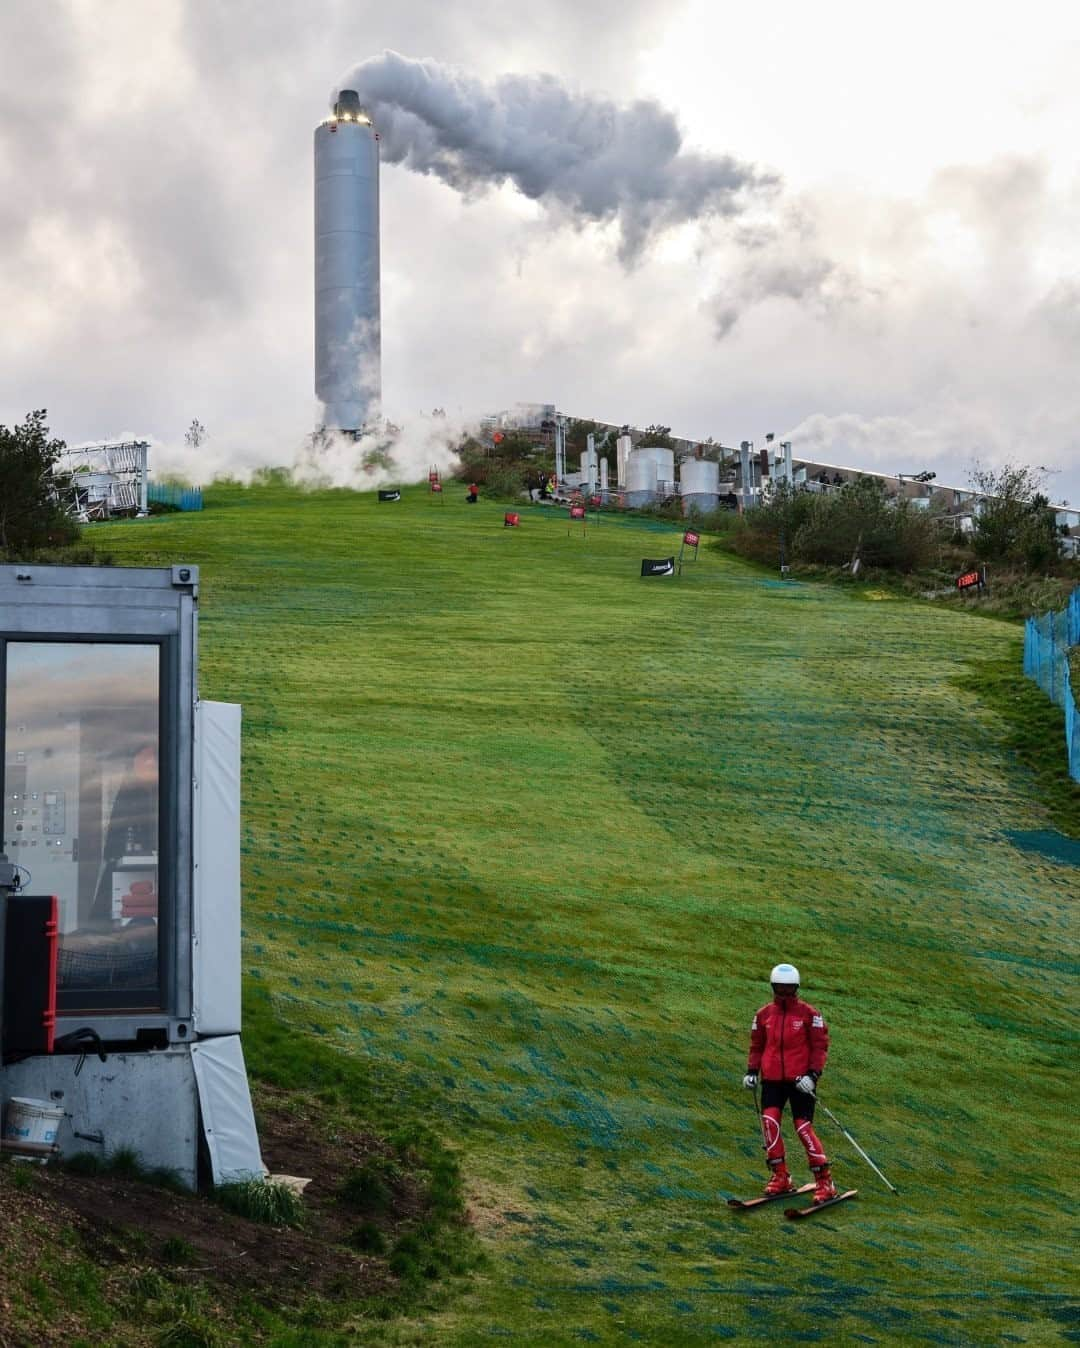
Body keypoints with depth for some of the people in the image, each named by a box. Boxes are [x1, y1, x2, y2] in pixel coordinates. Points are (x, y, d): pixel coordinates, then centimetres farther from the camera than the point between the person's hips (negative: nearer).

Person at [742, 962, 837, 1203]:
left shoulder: (809, 1014, -1)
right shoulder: (764, 1014, 9)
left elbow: (820, 1046, -2)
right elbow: (757, 1046, 18)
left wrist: (813, 1074, -13)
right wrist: (752, 1071, 6)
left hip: (800, 1080, -3)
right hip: (772, 1079, 3)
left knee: (804, 1127, -9)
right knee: (769, 1120, -15)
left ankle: (824, 1182, 0)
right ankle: (780, 1176, -3)